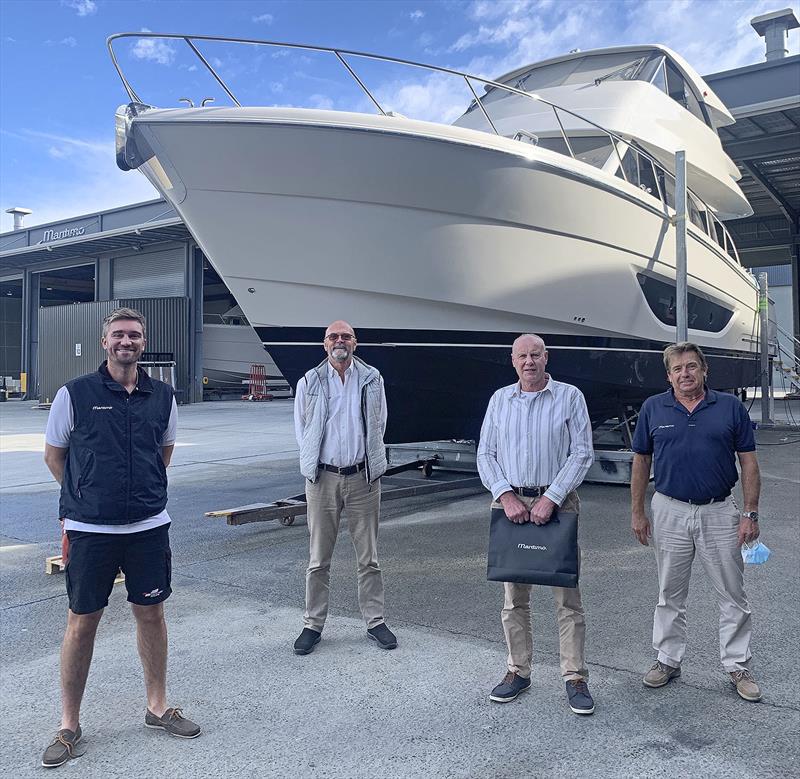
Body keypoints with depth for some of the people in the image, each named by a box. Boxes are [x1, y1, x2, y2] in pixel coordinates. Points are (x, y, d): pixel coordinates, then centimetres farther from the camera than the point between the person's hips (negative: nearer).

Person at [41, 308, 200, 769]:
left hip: (150, 526, 3)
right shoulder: (74, 394, -6)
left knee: (151, 613, 12)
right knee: (82, 623, 7)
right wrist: (86, 496, 10)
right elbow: (54, 456, 5)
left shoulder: (162, 396, 2)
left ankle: (158, 707, 31)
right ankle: (69, 726, 24)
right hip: (89, 529, -2)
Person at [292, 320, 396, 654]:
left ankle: (375, 621, 20)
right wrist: (315, 462, 8)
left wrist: (367, 460, 11)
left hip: (363, 476, 1)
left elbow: (379, 424, 12)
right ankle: (313, 624, 18)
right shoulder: (309, 382, 3)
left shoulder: (372, 379, 5)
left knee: (369, 557, 8)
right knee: (318, 560, 6)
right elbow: (301, 429, 10)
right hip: (323, 477, 0)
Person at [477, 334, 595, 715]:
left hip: (556, 503, -2)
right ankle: (518, 671, 21)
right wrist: (506, 495, -7)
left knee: (567, 594, 1)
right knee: (514, 595, 9)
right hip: (510, 501, 3)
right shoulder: (500, 400, 9)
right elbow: (485, 454, 7)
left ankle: (575, 678, 11)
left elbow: (582, 453, -5)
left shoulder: (569, 396, 0)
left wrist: (551, 498, -13)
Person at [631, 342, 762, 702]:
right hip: (670, 512, 1)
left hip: (719, 513, 0)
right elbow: (641, 462, 5)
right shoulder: (653, 408, 0)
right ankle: (668, 659, 27)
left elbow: (749, 463, 1)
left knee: (733, 595, 9)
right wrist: (637, 512, 2)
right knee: (670, 595, 12)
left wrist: (750, 513, -4)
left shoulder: (730, 406, -1)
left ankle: (738, 666, 24)